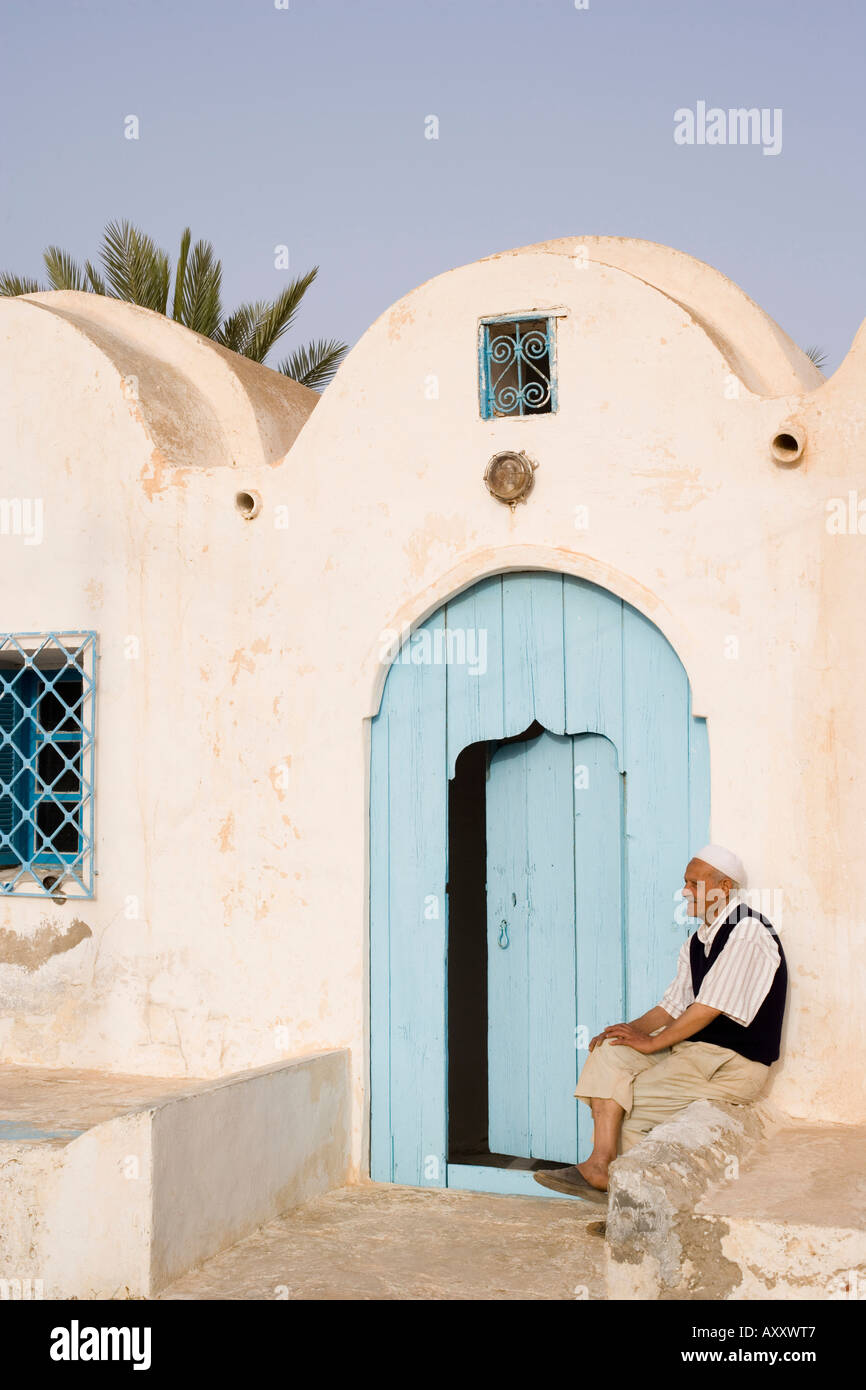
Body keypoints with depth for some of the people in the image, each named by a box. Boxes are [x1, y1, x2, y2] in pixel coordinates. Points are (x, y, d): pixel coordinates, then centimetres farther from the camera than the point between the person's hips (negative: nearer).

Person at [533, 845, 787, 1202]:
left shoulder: (747, 932, -16)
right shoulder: (697, 942, 14)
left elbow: (709, 1008, -20)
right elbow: (675, 1005, 14)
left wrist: (653, 1041, -14)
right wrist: (633, 1029, -4)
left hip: (735, 1063, -8)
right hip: (695, 1048, 8)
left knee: (626, 1101, -14)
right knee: (611, 1053, -9)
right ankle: (600, 1166, -16)